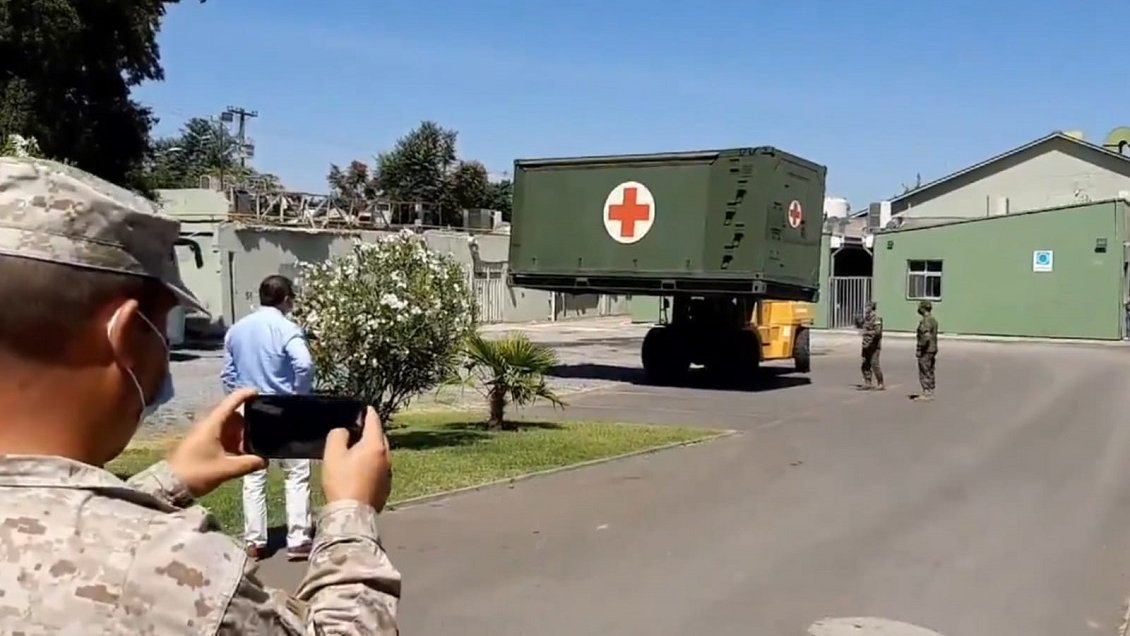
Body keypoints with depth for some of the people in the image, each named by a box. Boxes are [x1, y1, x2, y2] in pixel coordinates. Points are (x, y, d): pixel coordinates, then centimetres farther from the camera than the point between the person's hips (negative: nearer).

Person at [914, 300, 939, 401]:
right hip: (932, 349, 10)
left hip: (926, 350, -10)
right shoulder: (933, 320, 14)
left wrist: (919, 349, -21)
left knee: (924, 372, -6)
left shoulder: (926, 321, -19)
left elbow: (926, 337, -27)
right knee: (929, 372, 14)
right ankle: (930, 392, 18)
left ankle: (926, 393, -5)